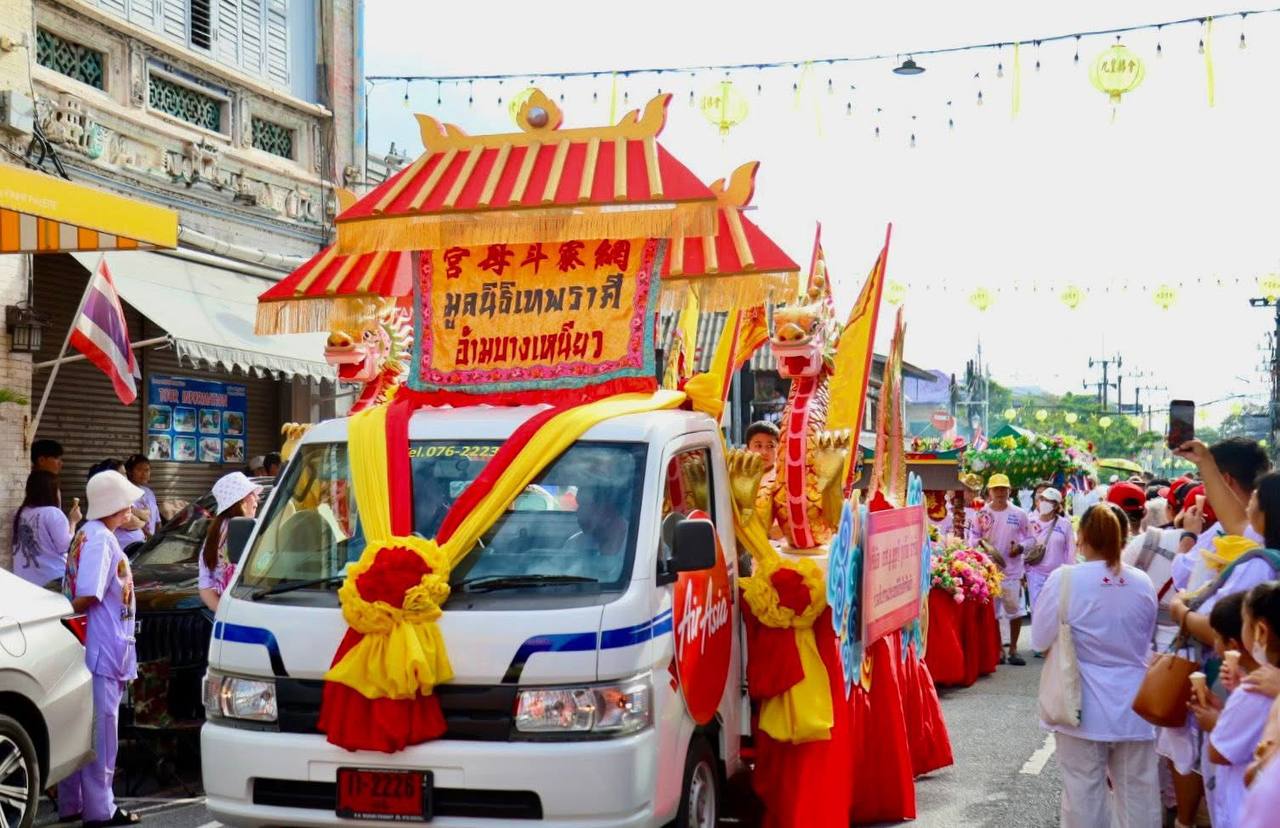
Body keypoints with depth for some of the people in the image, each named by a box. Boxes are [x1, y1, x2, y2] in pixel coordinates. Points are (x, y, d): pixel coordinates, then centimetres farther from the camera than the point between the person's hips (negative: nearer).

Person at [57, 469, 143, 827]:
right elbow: (88, 596, -22)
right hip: (101, 649, -10)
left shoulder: (88, 534, 16)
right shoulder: (101, 539, -15)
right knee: (100, 728, -4)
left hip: (94, 650, 10)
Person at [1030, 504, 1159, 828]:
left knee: (1085, 795, 5)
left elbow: (1040, 640, -4)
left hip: (1084, 707, -3)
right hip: (1133, 706, 3)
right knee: (1138, 793, 11)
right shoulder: (1142, 583, -1)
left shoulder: (1064, 580, -14)